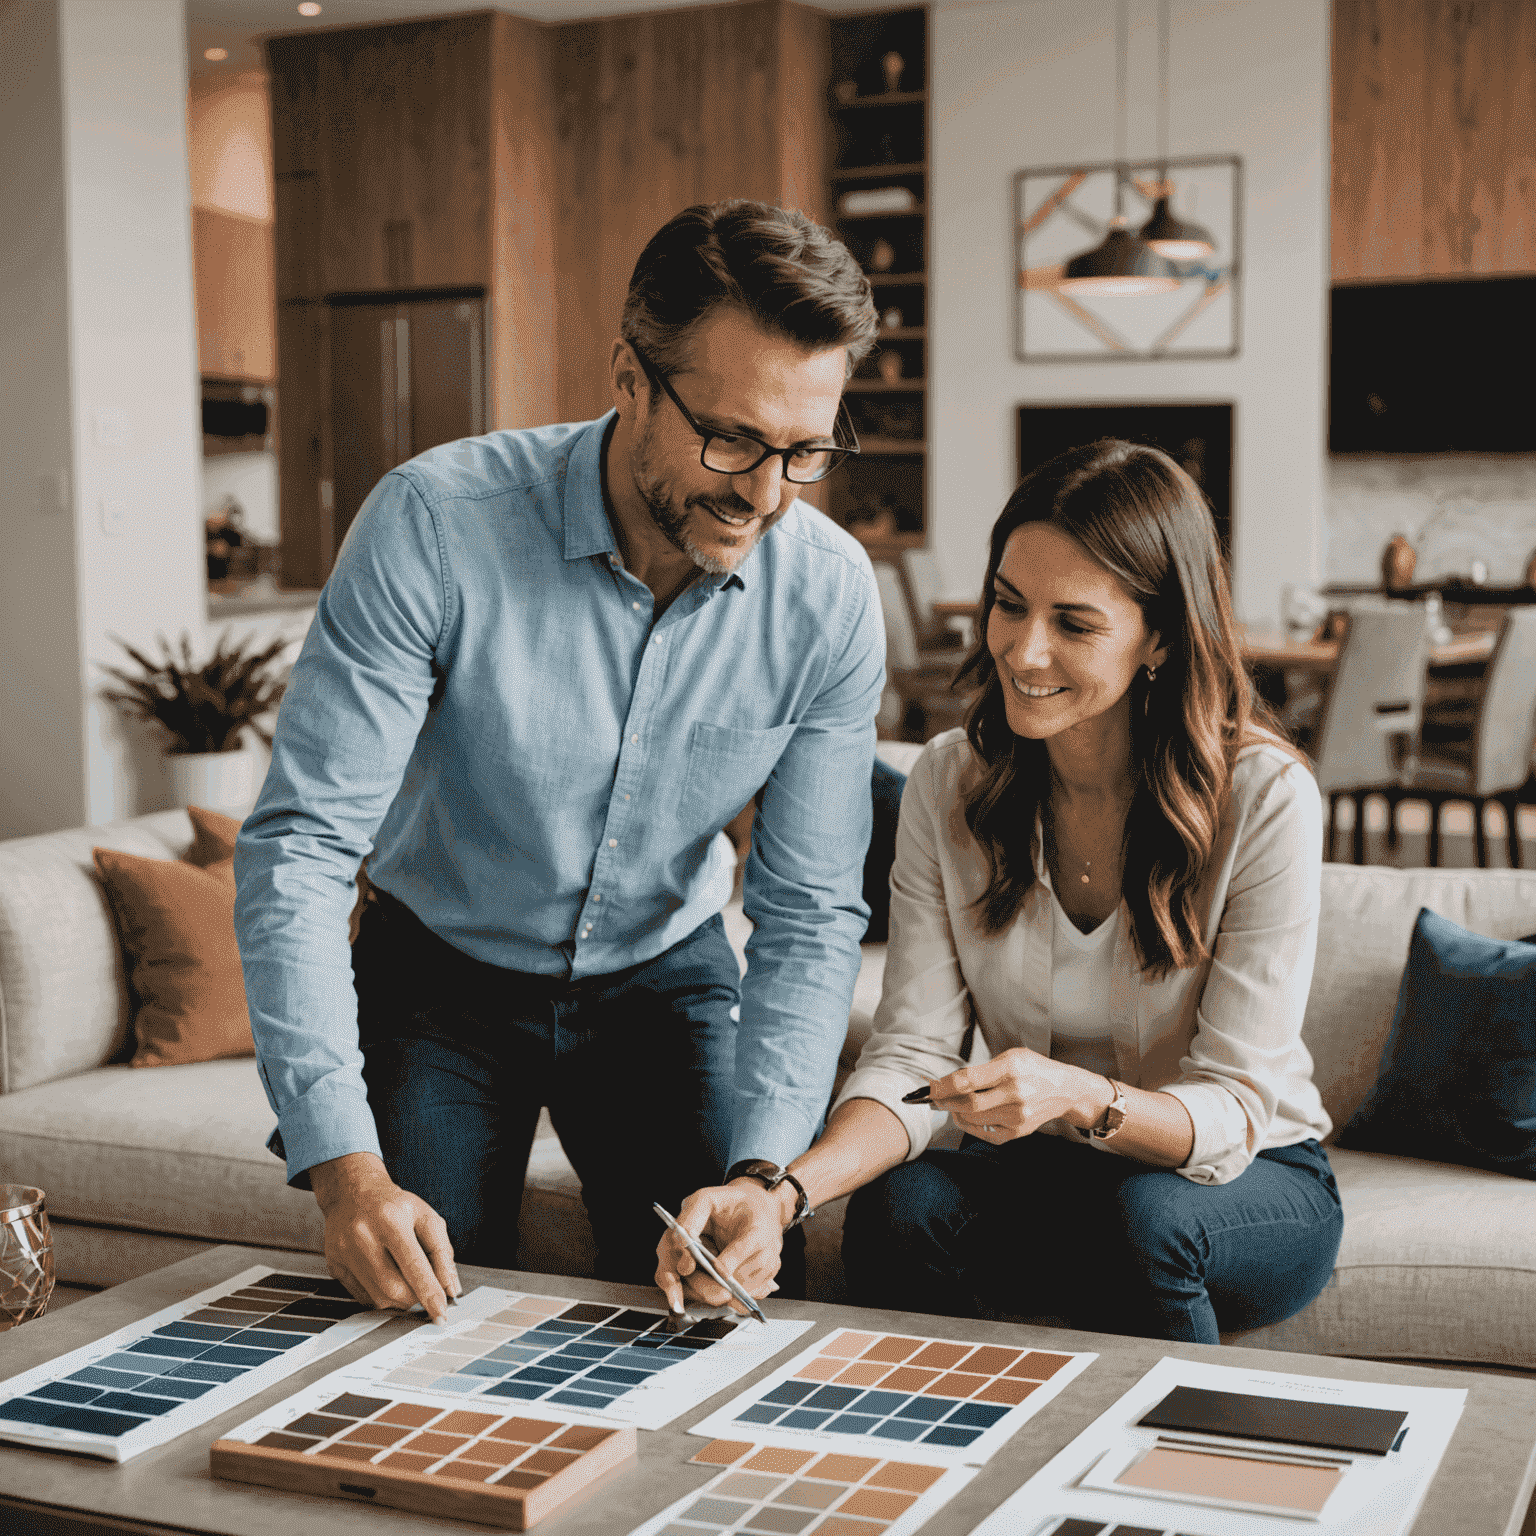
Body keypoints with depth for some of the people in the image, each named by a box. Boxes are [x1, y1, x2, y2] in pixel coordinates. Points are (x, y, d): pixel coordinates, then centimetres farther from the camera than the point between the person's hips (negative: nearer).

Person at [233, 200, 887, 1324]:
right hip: (440, 978, -1)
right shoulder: (435, 523, -28)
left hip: (668, 980, 2)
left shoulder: (830, 595, -20)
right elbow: (299, 849, -29)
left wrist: (762, 1172, -30)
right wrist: (343, 1165, -40)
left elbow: (809, 914, -14)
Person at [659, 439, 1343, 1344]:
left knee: (1143, 1214, -34)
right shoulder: (949, 784, -7)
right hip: (1037, 1174, 2)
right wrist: (789, 1187, -33)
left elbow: (1234, 1110, -19)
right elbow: (913, 1054, -13)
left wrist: (1079, 1097, -40)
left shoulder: (1265, 798, -18)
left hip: (1256, 1182, -1)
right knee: (898, 1204, -29)